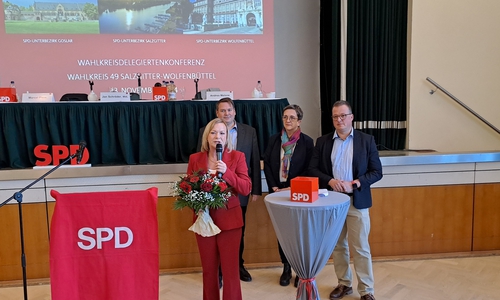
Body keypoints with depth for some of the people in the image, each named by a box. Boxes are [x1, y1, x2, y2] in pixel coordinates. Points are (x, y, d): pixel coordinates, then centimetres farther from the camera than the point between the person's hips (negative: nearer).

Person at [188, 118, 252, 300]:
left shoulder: (237, 157, -3)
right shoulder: (195, 159, 3)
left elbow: (246, 188, -8)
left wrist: (226, 172, -21)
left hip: (229, 219, -2)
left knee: (230, 269, 2)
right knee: (208, 269, 12)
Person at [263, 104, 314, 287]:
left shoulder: (307, 142, -4)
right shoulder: (274, 140, 4)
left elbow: (308, 169, -6)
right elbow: (267, 164, 4)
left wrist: (292, 188, -12)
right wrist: (273, 186, -7)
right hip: (277, 191, 3)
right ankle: (286, 268, 22)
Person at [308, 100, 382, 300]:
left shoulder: (367, 140, 0)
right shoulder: (322, 141, 4)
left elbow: (376, 171, -2)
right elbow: (312, 169, 2)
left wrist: (355, 184, -17)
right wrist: (329, 181, -16)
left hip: (357, 201, -2)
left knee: (361, 248, 4)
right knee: (338, 246, 13)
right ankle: (344, 283, 30)